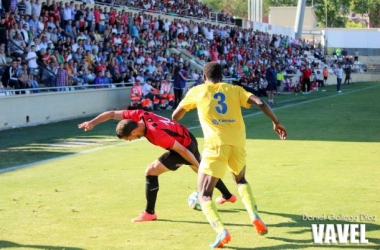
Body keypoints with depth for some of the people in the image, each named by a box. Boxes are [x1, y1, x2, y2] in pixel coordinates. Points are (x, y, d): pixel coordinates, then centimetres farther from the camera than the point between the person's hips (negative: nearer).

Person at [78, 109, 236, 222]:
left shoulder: (156, 134, -36)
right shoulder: (138, 115, -17)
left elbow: (182, 151, -30)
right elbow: (112, 114, -10)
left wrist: (199, 166, -22)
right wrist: (93, 122, -19)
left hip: (186, 147, -9)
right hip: (188, 139, 9)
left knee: (151, 171, -13)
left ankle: (150, 213, -4)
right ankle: (228, 196, 50)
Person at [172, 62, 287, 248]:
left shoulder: (197, 91, 13)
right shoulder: (235, 90, 17)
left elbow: (175, 116, 21)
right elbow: (260, 103, 2)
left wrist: (189, 97, 39)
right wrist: (276, 122, 13)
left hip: (215, 144, -3)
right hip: (237, 143, 3)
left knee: (204, 196, 3)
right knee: (241, 180, 32)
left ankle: (221, 231, -22)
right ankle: (254, 216, 11)